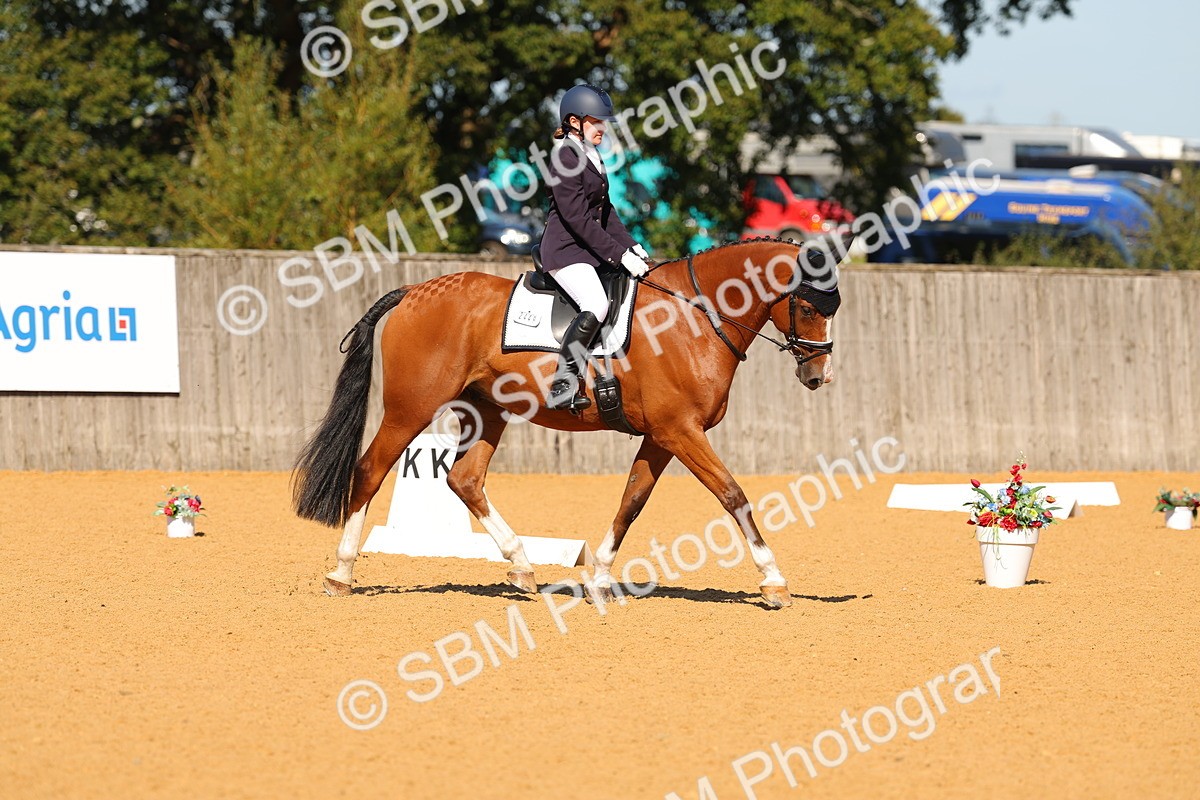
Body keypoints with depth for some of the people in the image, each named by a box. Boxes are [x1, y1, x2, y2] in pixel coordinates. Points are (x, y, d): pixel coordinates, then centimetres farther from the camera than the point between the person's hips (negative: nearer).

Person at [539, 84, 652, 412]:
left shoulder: (591, 157, 15)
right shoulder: (565, 158, -14)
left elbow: (605, 211, 20)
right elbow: (578, 218, -20)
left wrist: (631, 246, 8)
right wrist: (619, 255, -20)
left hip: (591, 249, 10)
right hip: (565, 250, -10)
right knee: (596, 306, -29)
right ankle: (561, 387, -28)